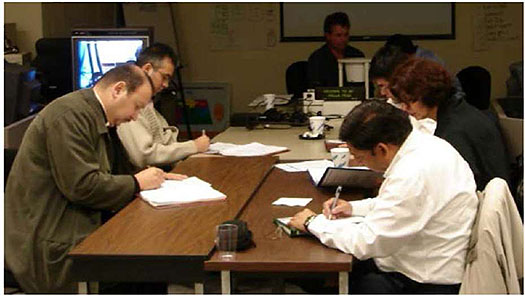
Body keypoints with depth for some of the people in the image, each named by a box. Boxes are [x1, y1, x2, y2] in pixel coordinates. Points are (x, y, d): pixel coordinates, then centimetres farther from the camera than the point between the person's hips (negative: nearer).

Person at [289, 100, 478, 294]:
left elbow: (366, 243, -25)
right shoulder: (424, 143, 1)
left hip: (428, 285, -9)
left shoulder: (414, 175, -29)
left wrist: (313, 223, -12)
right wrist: (353, 207, 10)